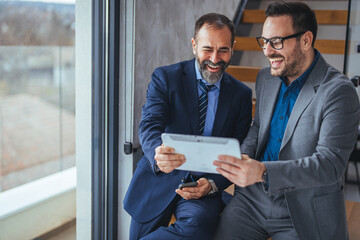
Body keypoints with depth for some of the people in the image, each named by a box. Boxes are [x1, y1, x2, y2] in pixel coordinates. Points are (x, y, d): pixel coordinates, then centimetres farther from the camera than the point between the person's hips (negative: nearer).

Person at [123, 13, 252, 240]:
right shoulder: (164, 77, -1)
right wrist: (157, 154, -39)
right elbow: (149, 126, -14)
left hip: (204, 186, 0)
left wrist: (212, 185, -16)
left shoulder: (242, 95, 4)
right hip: (158, 180, 0)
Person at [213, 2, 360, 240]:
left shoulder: (339, 92, -16)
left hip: (303, 214, -5)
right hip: (252, 198, 5)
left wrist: (263, 172, -36)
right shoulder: (266, 78, 7)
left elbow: (330, 164, -23)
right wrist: (243, 155, -3)